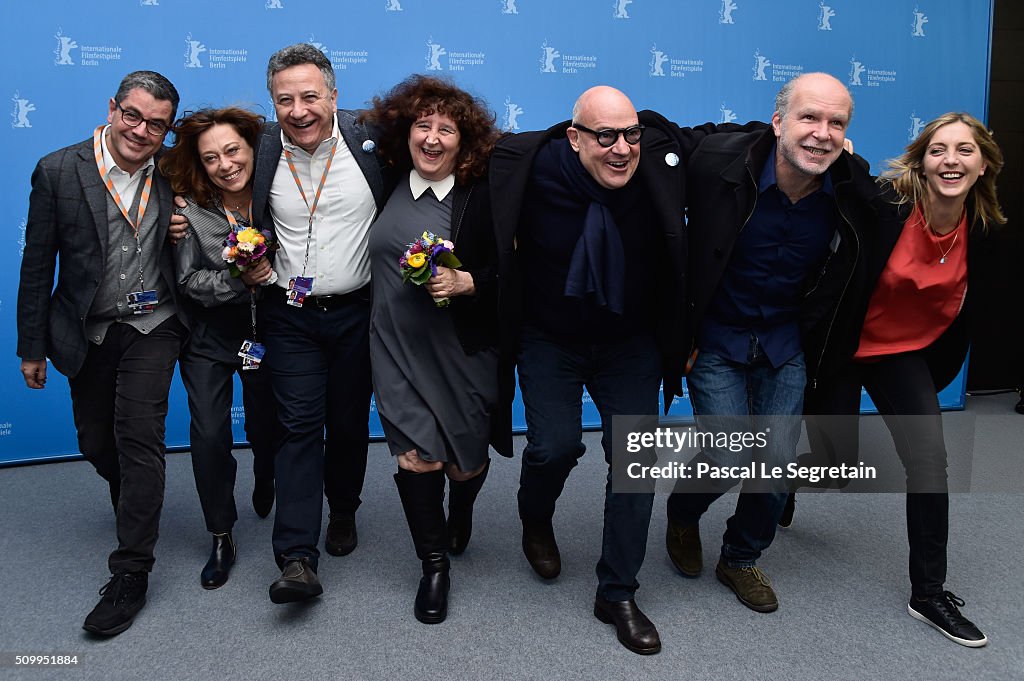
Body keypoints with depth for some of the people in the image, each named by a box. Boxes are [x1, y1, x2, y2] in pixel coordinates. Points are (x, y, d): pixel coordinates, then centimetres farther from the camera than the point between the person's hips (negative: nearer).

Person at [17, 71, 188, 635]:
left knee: (138, 437, -9)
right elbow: (37, 265, -5)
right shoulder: (58, 171, -10)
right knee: (96, 442, 15)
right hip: (87, 333, 1)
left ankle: (131, 573, 1)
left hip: (151, 326, -1)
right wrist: (32, 347, -2)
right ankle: (131, 502, 49)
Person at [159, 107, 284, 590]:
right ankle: (221, 539, 15)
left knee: (265, 428, 14)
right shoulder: (190, 208, -14)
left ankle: (266, 483, 51)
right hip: (209, 337, -1)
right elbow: (188, 280, -15)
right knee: (209, 435, -4)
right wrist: (240, 280, -28)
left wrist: (272, 272, -18)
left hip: (266, 332, 1)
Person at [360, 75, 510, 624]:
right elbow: (369, 258, 15)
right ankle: (434, 564, 18)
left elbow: (507, 271, -8)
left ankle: (460, 510, 50)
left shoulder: (484, 197, -7)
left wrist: (464, 283, -22)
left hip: (463, 350, -1)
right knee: (415, 457, -5)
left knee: (465, 459, 12)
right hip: (397, 348, 2)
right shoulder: (388, 186, 3)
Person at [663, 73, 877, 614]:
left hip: (786, 345, 3)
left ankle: (741, 560, 31)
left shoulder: (854, 193, -11)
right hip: (715, 341, -3)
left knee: (778, 462, 4)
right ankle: (682, 516, 27)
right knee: (728, 457, -8)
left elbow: (840, 283, 6)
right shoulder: (717, 163, -21)